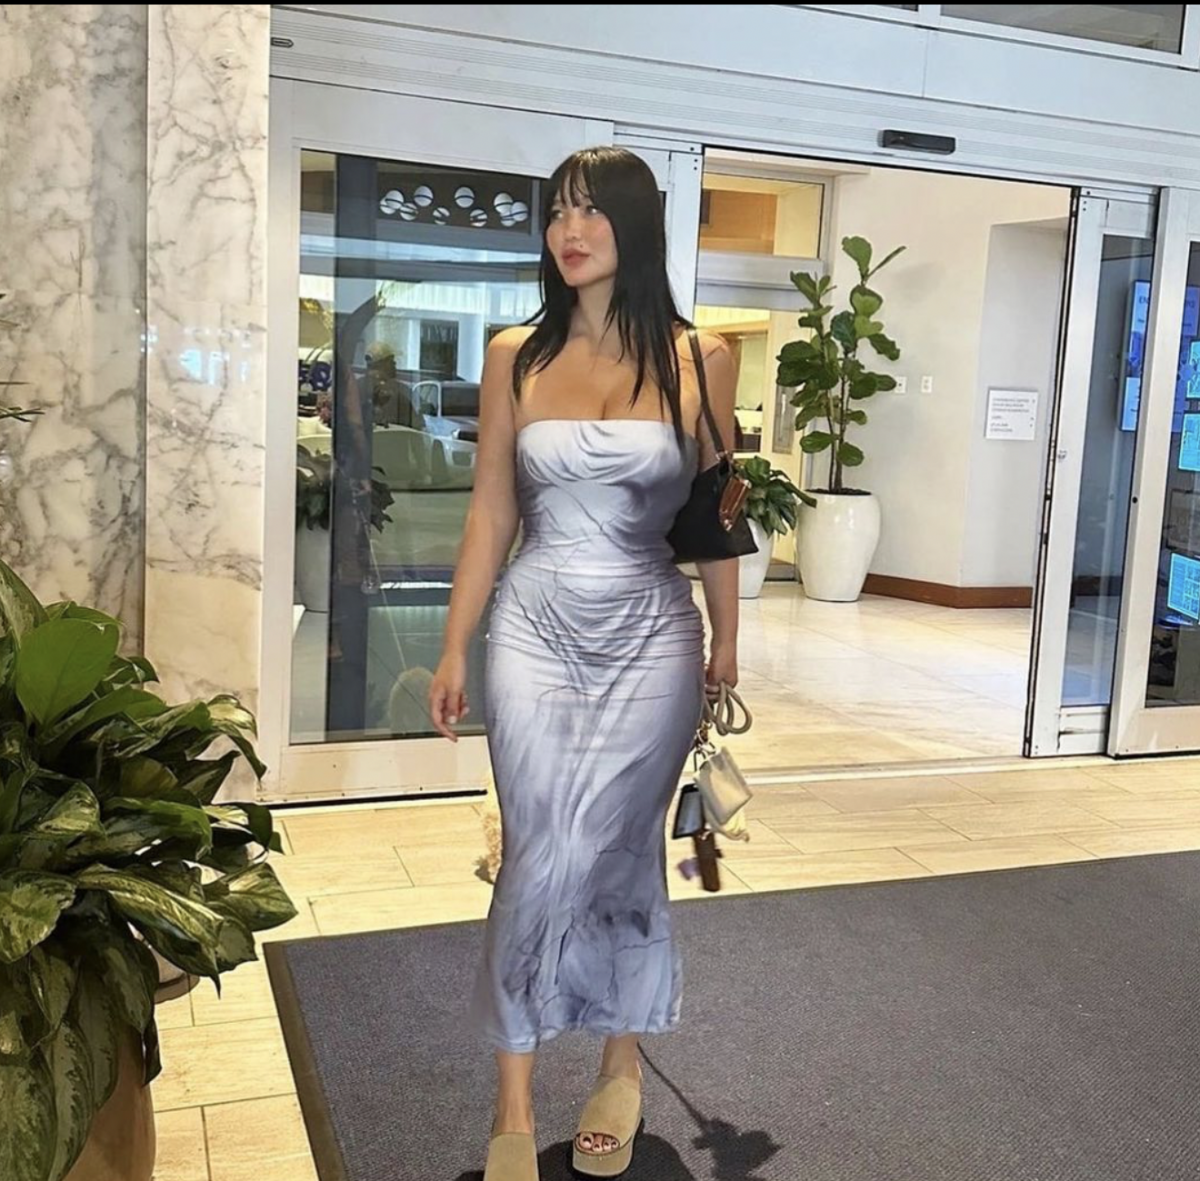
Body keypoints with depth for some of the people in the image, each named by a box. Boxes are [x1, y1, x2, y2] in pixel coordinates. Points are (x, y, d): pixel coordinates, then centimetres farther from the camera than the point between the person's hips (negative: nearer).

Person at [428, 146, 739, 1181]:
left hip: (650, 639, 0)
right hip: (537, 632, 1)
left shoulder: (700, 360, 0)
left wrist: (727, 639, 8)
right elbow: (490, 515, 5)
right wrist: (456, 650, 5)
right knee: (541, 861, 0)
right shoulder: (516, 357, 2)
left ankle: (622, 1066, 31)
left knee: (618, 857, 8)